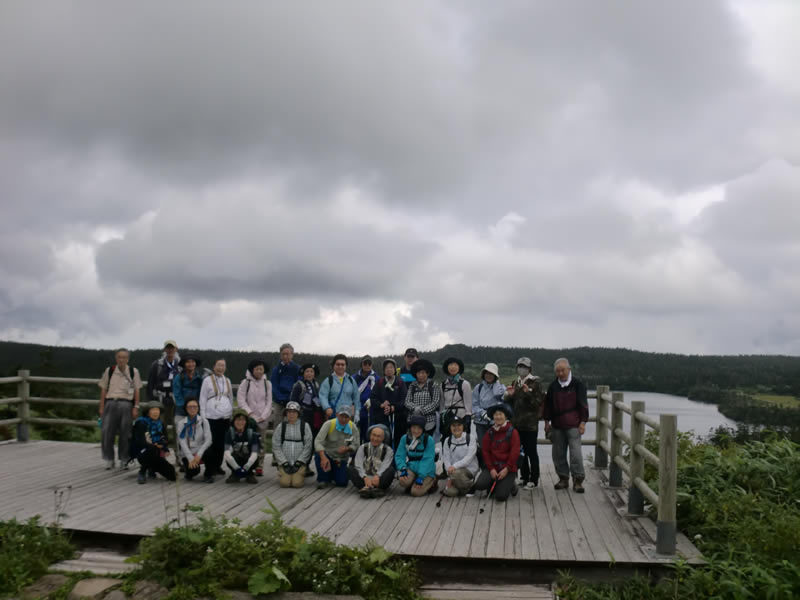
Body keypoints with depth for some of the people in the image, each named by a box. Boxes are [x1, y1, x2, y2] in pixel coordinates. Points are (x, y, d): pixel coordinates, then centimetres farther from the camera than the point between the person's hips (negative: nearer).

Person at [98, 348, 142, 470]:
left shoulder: (133, 372, 6)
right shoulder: (109, 371, 8)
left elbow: (136, 391, 6)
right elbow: (103, 390, 10)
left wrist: (136, 407, -1)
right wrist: (102, 408, 5)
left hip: (126, 404, -1)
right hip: (111, 402, 1)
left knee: (125, 433, 1)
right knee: (107, 432, -3)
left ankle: (124, 460, 12)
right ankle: (109, 459, 9)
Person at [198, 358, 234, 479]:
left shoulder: (227, 381, 14)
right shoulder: (207, 380, 1)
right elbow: (202, 399, 0)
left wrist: (231, 414, 17)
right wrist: (203, 416, -5)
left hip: (225, 418, 4)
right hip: (211, 417, -4)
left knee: (221, 443, 5)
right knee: (211, 443, -4)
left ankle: (217, 466, 15)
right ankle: (209, 468, 4)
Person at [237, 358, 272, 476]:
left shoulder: (267, 383, 8)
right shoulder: (246, 382, 1)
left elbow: (269, 401, 7)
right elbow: (240, 400, -4)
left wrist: (263, 416, -4)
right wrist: (250, 413, -12)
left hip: (263, 418, 2)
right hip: (249, 418, -2)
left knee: (261, 443, 1)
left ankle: (259, 466, 5)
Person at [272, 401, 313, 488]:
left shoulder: (305, 426, 1)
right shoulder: (281, 426, 3)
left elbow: (308, 446, -2)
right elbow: (276, 446, 0)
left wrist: (299, 462, -9)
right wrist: (284, 463, -8)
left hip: (300, 462, -1)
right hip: (284, 462, 1)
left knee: (297, 483, -18)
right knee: (285, 482, -16)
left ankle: (301, 473, 14)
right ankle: (282, 472, 16)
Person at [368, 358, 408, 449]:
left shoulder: (401, 383, 7)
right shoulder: (379, 383, 11)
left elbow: (404, 400, -2)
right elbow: (372, 398, 4)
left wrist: (392, 408, -14)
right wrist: (381, 405, -14)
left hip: (397, 418, 0)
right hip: (381, 418, 1)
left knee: (397, 442, -3)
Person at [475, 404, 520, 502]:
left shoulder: (512, 432, -4)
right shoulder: (489, 432, 5)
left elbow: (515, 453, -8)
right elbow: (485, 451, 2)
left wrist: (507, 469, -14)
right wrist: (491, 468, -8)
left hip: (507, 469, -3)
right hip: (493, 467, 3)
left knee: (500, 496, -15)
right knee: (479, 485, -22)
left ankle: (510, 484, 18)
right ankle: (495, 485, 11)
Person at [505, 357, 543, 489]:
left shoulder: (535, 382, -5)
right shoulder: (516, 383, 14)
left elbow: (538, 403, -11)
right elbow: (512, 403, 19)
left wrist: (528, 393, -23)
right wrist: (509, 395, -1)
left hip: (530, 423, -6)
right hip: (517, 423, 6)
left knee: (531, 452, 0)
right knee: (521, 452, 11)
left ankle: (533, 479, 8)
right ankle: (525, 478, 21)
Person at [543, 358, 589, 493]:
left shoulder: (577, 384, -1)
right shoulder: (553, 386, 10)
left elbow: (583, 404, -1)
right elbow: (548, 405, 16)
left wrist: (583, 422, -6)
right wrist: (547, 422, 14)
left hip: (573, 425, -4)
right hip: (557, 426, 4)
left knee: (575, 453, -9)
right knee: (558, 454, 7)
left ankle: (578, 480, 0)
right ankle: (563, 479, 18)